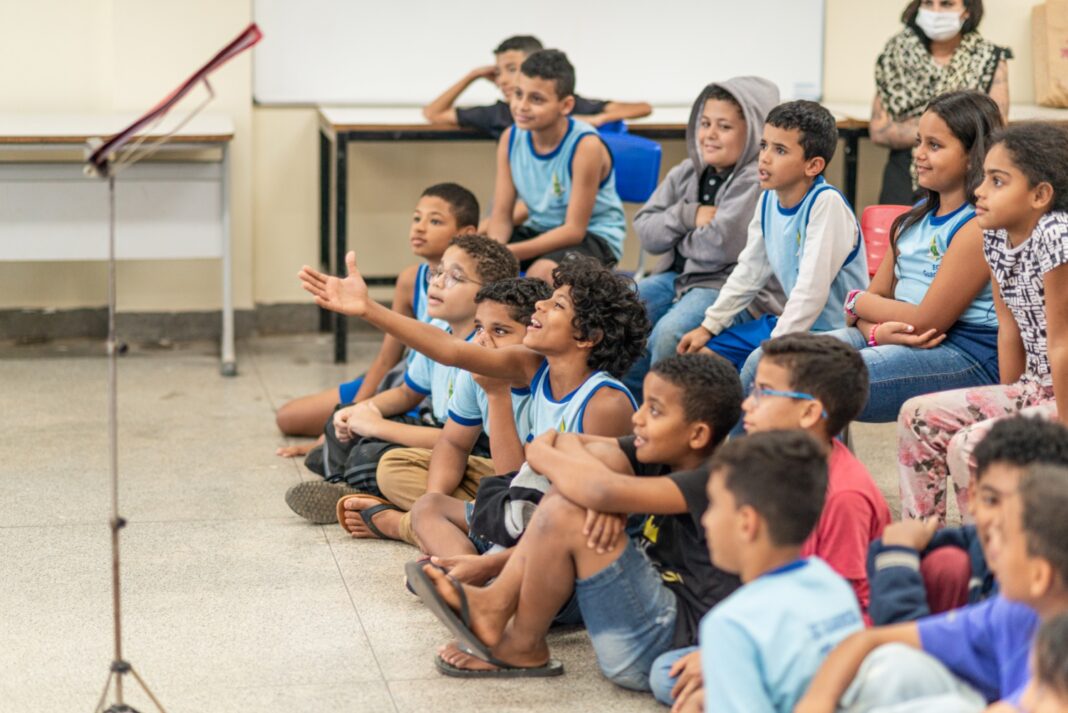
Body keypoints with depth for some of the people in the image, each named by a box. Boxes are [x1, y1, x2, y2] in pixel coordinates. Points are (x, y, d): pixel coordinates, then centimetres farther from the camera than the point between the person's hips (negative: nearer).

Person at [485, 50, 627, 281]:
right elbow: (501, 216, -4)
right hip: (540, 229, 6)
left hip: (594, 236, -6)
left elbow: (575, 229, -22)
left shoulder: (585, 146, -24)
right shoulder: (510, 139, -7)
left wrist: (509, 253, -31)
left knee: (543, 272, -35)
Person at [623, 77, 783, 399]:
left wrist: (677, 237, -3)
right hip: (677, 277, 9)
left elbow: (719, 246, -22)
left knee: (669, 333, -32)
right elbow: (644, 229, 6)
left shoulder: (755, 182, -14)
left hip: (732, 287, -9)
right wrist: (689, 215, -11)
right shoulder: (687, 172, 11)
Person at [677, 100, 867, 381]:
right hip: (792, 321, 9)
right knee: (703, 353, 7)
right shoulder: (769, 200, 3)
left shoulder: (826, 203, -22)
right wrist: (708, 326, 11)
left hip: (833, 329, -8)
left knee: (759, 365, -28)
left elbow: (812, 288, -26)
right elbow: (749, 270, 13)